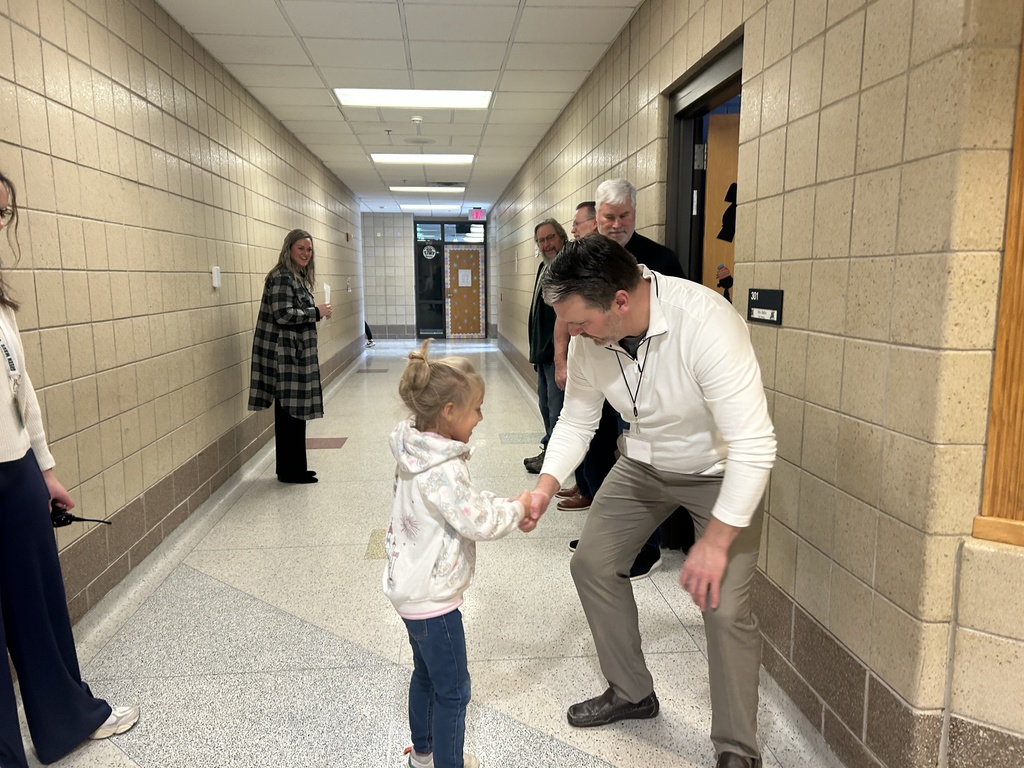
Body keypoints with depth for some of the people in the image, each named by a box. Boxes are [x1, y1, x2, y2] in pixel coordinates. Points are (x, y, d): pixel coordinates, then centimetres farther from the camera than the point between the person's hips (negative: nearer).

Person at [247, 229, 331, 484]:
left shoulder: (298, 277, 17)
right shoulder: (282, 277, -12)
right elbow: (283, 315, -21)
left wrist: (316, 312, 9)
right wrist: (316, 312, -14)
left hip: (296, 354, 10)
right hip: (285, 356, -10)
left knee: (294, 412, 12)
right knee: (290, 412, -4)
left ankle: (293, 468, 20)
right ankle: (290, 470, 5)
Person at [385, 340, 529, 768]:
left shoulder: (419, 452, 1)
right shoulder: (441, 470, -29)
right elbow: (479, 523, -25)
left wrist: (502, 507, -1)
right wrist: (517, 507, -10)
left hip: (413, 587, 10)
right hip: (432, 598, -10)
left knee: (426, 673, 27)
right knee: (452, 691, 6)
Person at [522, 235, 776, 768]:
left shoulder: (705, 323, -37)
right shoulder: (589, 337, -17)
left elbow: (753, 445, -35)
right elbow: (576, 421, -3)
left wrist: (715, 542, -31)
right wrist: (545, 488, -17)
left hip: (720, 469, -6)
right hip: (644, 462, 6)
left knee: (723, 607, -13)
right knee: (592, 564, 7)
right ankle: (631, 692, 30)